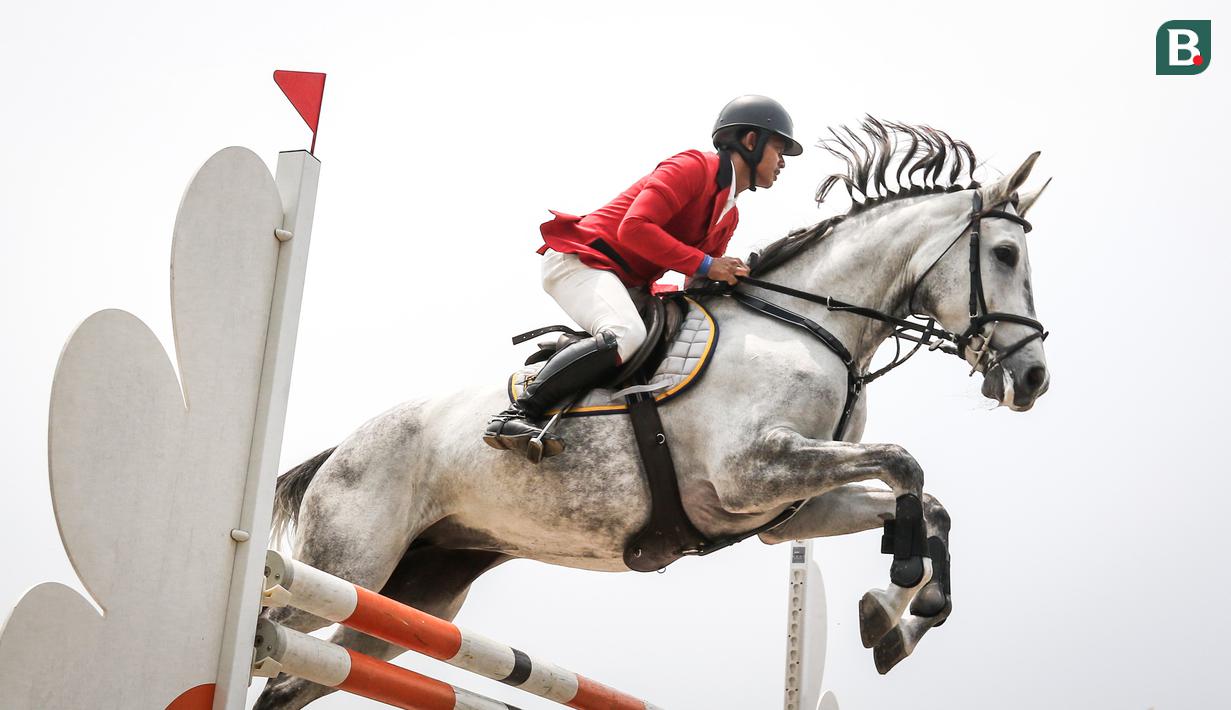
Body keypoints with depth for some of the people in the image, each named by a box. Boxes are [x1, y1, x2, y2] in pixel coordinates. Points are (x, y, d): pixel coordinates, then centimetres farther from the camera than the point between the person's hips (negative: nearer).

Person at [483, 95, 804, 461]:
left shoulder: (729, 215, 19)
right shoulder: (693, 167, -10)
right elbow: (634, 228, -22)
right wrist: (704, 265, -22)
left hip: (626, 284, 10)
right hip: (579, 259, -10)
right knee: (626, 336, -35)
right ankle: (515, 415, -30)